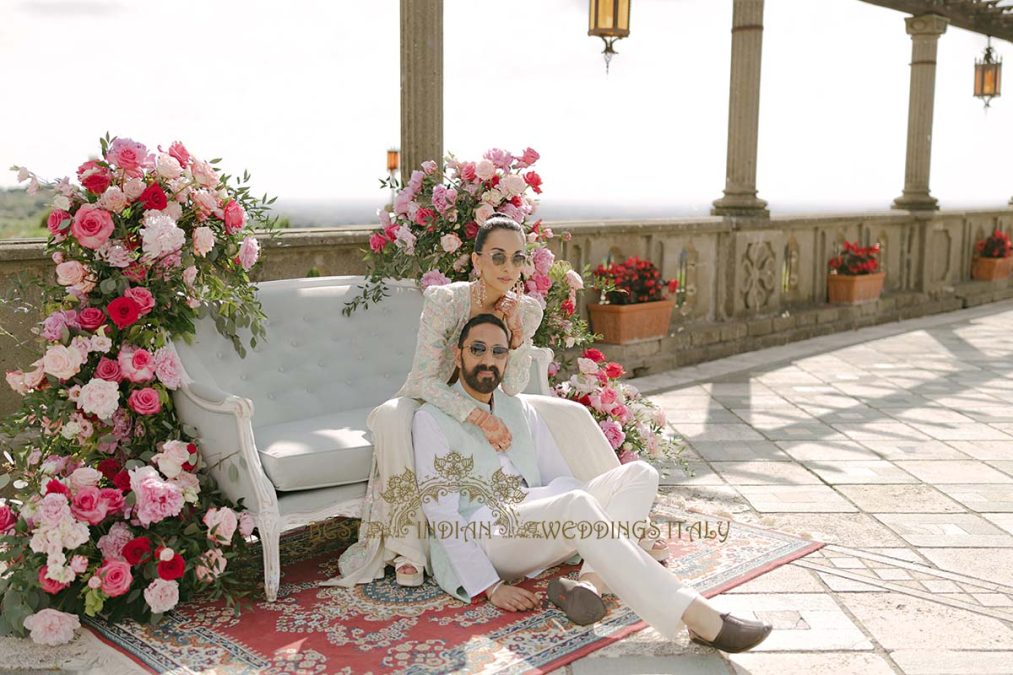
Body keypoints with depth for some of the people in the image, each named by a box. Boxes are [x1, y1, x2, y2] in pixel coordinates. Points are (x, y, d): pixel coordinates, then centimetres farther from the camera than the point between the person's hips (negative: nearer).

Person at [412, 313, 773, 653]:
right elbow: (441, 512, -7)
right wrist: (489, 587, -17)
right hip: (482, 536, -7)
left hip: (538, 522, 7)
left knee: (638, 474, -9)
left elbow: (560, 479, 17)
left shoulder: (519, 410, 21)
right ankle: (700, 619, -38)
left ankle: (588, 583, -32)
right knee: (576, 504, -35)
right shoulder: (433, 418, 2)